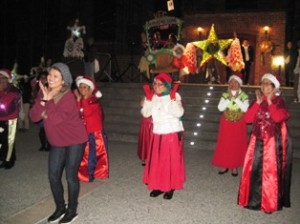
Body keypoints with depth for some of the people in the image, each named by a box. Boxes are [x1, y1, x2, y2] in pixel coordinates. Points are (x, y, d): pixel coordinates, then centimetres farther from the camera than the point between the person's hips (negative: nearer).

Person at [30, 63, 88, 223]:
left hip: (75, 141, -6)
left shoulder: (68, 97, -20)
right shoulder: (44, 93, 0)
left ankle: (72, 210, 20)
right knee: (53, 176, 9)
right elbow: (34, 117, -9)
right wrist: (43, 100, -22)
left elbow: (55, 118, -31)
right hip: (57, 142, 7)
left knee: (70, 176, 0)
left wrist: (48, 100, -24)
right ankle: (60, 208, 30)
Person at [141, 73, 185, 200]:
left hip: (173, 134, -5)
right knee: (156, 161, 9)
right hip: (157, 135, 5)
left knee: (171, 161, 3)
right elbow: (145, 113, 2)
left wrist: (173, 99, -28)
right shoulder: (153, 97, 5)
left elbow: (179, 113, -21)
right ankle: (158, 186, 23)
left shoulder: (174, 96, -11)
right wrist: (147, 100, -9)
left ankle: (170, 188, 16)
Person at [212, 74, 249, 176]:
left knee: (237, 145, 4)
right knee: (224, 144, 3)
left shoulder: (244, 96, -2)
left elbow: (245, 108, -16)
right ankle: (224, 165, 15)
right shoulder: (225, 95, 1)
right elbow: (220, 108, -10)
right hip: (226, 123, 1)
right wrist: (229, 98, -17)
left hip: (239, 124, -1)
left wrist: (236, 98, -19)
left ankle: (234, 167, 15)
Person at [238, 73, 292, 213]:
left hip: (273, 142, -4)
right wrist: (258, 103, -8)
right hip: (257, 141, 4)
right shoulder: (257, 102, 9)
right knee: (253, 170, 5)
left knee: (270, 171, -3)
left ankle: (269, 203, 10)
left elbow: (278, 118, -21)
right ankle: (253, 199, 19)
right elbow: (247, 119, -4)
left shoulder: (279, 102, -2)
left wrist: (269, 102, -15)